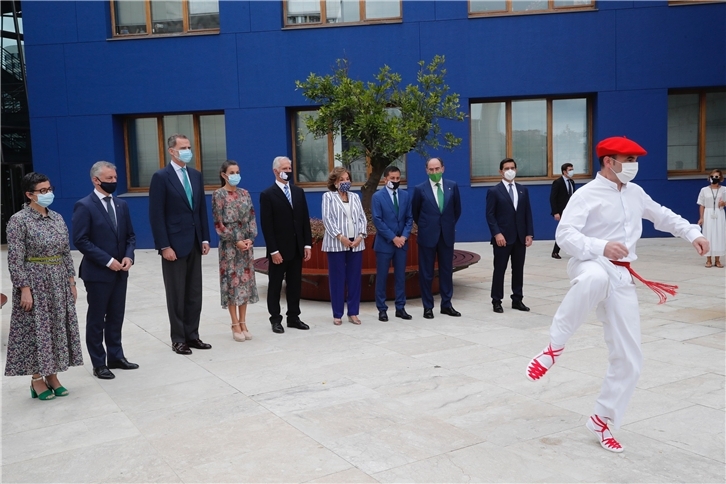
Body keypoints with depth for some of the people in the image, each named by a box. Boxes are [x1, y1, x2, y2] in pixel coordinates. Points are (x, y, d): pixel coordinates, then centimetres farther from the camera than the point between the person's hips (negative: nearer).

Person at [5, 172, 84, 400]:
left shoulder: (57, 218, 8)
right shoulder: (19, 220, -10)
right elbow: (15, 260, -13)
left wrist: (71, 282, 8)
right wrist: (24, 289, -18)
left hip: (59, 283, 6)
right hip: (34, 283, -6)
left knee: (57, 329, 10)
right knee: (36, 330, 2)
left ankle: (52, 376, 21)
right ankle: (37, 379, 15)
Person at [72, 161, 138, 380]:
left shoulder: (121, 205, 10)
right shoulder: (84, 206, -10)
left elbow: (130, 235, 13)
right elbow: (81, 241, -15)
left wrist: (128, 256, -6)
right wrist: (107, 260, -18)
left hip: (120, 272, 6)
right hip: (97, 272, -6)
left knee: (116, 317, 13)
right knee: (96, 319, 5)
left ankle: (115, 356, 25)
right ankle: (99, 364, 14)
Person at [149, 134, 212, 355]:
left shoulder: (196, 175, 10)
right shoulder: (161, 177, -8)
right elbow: (156, 215, -12)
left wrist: (205, 238, 7)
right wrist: (164, 246, -16)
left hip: (194, 243, 6)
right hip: (174, 244, -6)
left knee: (194, 293, 10)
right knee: (176, 294, 4)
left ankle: (192, 335, 20)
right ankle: (178, 338, 15)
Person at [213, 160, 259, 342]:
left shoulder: (245, 193, 9)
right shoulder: (218, 194, -5)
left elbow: (252, 218, 8)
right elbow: (218, 223, -9)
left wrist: (250, 238, -7)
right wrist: (236, 241, -14)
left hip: (247, 243, 5)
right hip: (229, 244, -5)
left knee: (245, 281, 6)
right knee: (231, 282, -1)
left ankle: (243, 323, 15)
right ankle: (235, 325, 7)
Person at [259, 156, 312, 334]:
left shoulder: (299, 192, 11)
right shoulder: (267, 194, -6)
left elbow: (305, 219, 10)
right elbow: (266, 225, -10)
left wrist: (307, 244, 3)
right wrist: (273, 251, -15)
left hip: (297, 248, 5)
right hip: (278, 250, -5)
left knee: (295, 284, 11)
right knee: (275, 286, 5)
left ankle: (293, 317, 20)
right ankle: (275, 320, 14)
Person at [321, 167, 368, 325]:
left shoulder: (355, 197, 15)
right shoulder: (328, 196, 3)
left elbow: (362, 218, 10)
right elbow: (327, 219, -7)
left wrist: (361, 235, -6)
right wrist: (340, 237, -16)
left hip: (356, 243, 4)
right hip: (336, 244, -4)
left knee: (354, 278, 5)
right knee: (337, 279, 0)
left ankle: (353, 312, 13)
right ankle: (337, 314, 8)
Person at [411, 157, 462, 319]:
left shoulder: (452, 186, 1)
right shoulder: (420, 189, -5)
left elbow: (457, 209, 12)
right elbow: (415, 212, 8)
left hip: (447, 235, 2)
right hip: (427, 236, -2)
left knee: (447, 271, 8)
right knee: (426, 273, 4)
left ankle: (446, 305, 18)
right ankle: (428, 307, 13)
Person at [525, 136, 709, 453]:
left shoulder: (635, 192, 14)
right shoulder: (587, 195, -8)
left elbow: (661, 215, 30)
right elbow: (565, 235, -18)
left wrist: (692, 233, 17)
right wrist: (602, 248, -31)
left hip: (621, 278, 6)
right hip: (590, 266, -6)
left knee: (629, 360, 5)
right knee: (595, 278, -47)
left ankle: (602, 421, 24)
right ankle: (555, 345, -27)